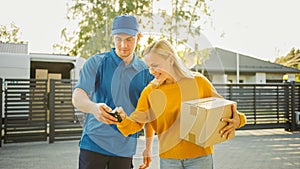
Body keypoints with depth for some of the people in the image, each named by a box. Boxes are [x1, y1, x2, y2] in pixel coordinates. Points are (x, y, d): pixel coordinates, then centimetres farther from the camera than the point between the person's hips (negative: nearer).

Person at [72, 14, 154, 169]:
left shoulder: (145, 72, 5)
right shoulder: (96, 62, -3)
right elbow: (77, 98, -14)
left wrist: (148, 146, 11)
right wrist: (94, 108, -36)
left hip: (124, 149, 2)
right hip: (94, 143, -2)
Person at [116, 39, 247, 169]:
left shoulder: (198, 82, -4)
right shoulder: (150, 92, 0)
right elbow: (136, 123, -1)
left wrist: (236, 120, -16)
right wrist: (123, 119, -23)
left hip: (199, 156, -1)